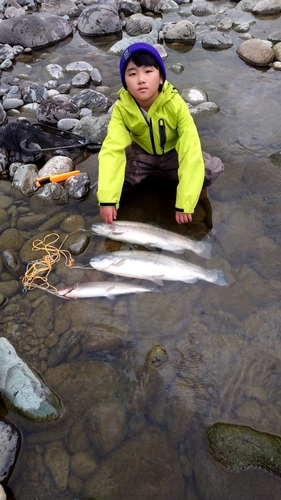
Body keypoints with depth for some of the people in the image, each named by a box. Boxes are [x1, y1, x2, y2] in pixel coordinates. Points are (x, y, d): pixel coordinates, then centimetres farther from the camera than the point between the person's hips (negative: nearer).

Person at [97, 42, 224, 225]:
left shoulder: (175, 104, -30)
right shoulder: (121, 108, -23)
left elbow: (191, 152, -34)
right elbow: (112, 150, -31)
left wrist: (185, 204, -38)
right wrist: (107, 199, -43)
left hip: (173, 152, -1)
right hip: (141, 153, 2)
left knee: (213, 169, -26)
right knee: (110, 172, -26)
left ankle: (200, 186, 9)